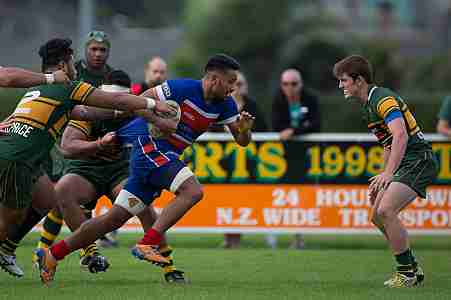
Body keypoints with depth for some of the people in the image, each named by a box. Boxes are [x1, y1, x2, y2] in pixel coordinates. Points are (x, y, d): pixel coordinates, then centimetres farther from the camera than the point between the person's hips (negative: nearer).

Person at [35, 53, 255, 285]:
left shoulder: (224, 104, 6)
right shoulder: (183, 88, -15)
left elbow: (241, 140, 8)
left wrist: (244, 129, -12)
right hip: (149, 145, -8)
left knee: (114, 219, 5)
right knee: (192, 191, -25)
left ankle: (52, 254, 10)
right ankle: (147, 244, -26)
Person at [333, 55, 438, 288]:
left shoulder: (383, 99, -17)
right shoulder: (369, 104, 16)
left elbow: (401, 136, -30)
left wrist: (388, 174, -36)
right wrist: (383, 179, 23)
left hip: (419, 160, -11)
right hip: (405, 163, 11)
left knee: (385, 211, -22)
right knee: (377, 216, 11)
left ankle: (407, 272, -13)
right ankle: (412, 269, 19)